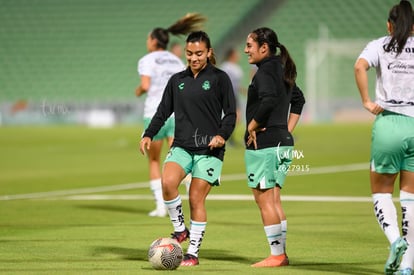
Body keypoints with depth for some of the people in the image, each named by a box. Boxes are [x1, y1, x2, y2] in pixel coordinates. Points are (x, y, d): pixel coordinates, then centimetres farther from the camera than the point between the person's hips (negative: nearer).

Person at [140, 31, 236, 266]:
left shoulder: (219, 78, 1)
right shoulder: (177, 80, 13)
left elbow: (230, 114, 0)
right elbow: (163, 112, 15)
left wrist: (222, 135, -17)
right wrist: (149, 135, 0)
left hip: (209, 149, -3)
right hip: (182, 146, 3)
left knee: (196, 198, -6)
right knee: (168, 182, -24)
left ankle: (193, 253, 5)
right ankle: (180, 229, -4)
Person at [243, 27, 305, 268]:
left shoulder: (265, 72, -14)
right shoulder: (282, 71, 14)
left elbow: (269, 100, -31)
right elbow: (298, 99, 27)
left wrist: (252, 125, -18)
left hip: (264, 142, -9)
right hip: (283, 142, 9)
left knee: (264, 200, -2)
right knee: (274, 200, 14)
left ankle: (276, 255, -1)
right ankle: (281, 253, 15)